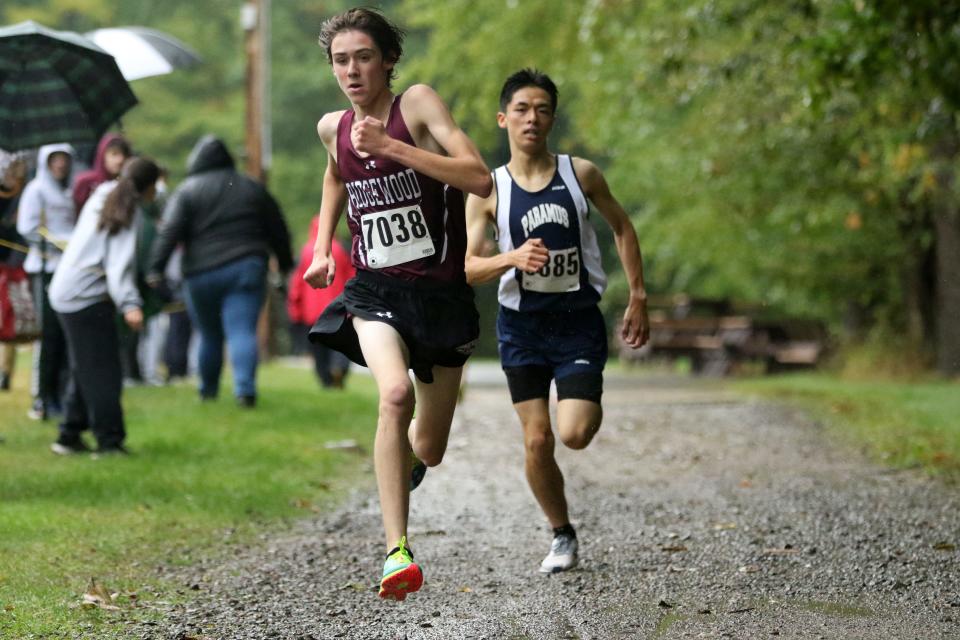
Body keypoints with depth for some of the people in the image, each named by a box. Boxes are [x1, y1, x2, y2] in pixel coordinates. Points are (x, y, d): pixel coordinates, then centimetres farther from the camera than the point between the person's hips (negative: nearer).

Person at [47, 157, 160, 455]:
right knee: (102, 372, -8)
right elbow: (119, 264, -25)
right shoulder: (129, 214, -13)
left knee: (85, 369, 16)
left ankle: (70, 436, 19)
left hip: (66, 293, 9)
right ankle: (109, 441, -9)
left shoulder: (103, 195, 12)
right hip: (87, 298, -9)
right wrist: (130, 305, -37)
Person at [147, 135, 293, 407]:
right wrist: (285, 262, 27)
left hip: (202, 274, -1)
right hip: (247, 270, 1)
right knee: (242, 331, -8)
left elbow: (170, 231, -9)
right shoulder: (252, 188, 13)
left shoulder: (187, 191, 3)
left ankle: (208, 388, 27)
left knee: (209, 335, 14)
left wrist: (156, 268, -13)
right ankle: (245, 388, -25)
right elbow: (278, 229, 17)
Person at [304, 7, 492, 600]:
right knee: (396, 394, -31)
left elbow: (480, 178, -25)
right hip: (374, 290, 1)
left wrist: (390, 146, -28)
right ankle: (397, 551, -30)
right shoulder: (333, 127, 3)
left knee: (428, 450, 9)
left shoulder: (418, 104, -11)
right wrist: (322, 247, 17)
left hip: (441, 291, -1)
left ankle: (402, 461, 49)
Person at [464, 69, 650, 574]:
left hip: (579, 321, -1)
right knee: (537, 441, -1)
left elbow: (621, 227, 10)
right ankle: (562, 535, 21)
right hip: (522, 324, 1)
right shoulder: (487, 191, -5)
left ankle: (589, 408, 22)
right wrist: (513, 257, -28)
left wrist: (638, 298, 7)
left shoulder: (580, 173, -3)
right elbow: (468, 268, -8)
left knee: (574, 434, -15)